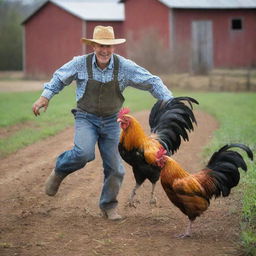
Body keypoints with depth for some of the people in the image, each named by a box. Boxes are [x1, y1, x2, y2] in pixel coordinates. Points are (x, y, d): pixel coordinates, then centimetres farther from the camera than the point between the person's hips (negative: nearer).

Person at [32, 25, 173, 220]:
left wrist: (169, 102, -16)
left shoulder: (125, 67, -11)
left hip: (111, 121, 2)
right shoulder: (80, 63, -10)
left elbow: (152, 82, -7)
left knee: (114, 167, 3)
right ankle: (59, 171, 2)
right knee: (84, 153, -29)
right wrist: (45, 97, 0)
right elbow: (60, 78, 8)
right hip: (86, 118, -2)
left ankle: (109, 206, 26)